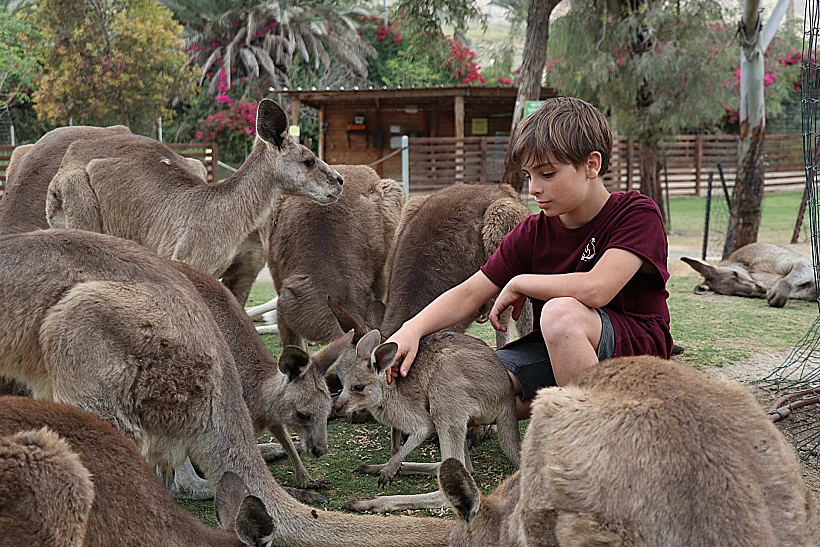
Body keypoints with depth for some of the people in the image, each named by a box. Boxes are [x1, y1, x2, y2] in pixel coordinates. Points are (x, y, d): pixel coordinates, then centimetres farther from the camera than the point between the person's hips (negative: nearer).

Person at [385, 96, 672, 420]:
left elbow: (595, 289, -30)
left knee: (560, 312, -37)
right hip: (553, 351, 6)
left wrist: (518, 284, -14)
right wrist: (412, 329, -19)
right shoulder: (533, 233, 4)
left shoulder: (638, 214, -14)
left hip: (635, 349, -5)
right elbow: (469, 294, 0)